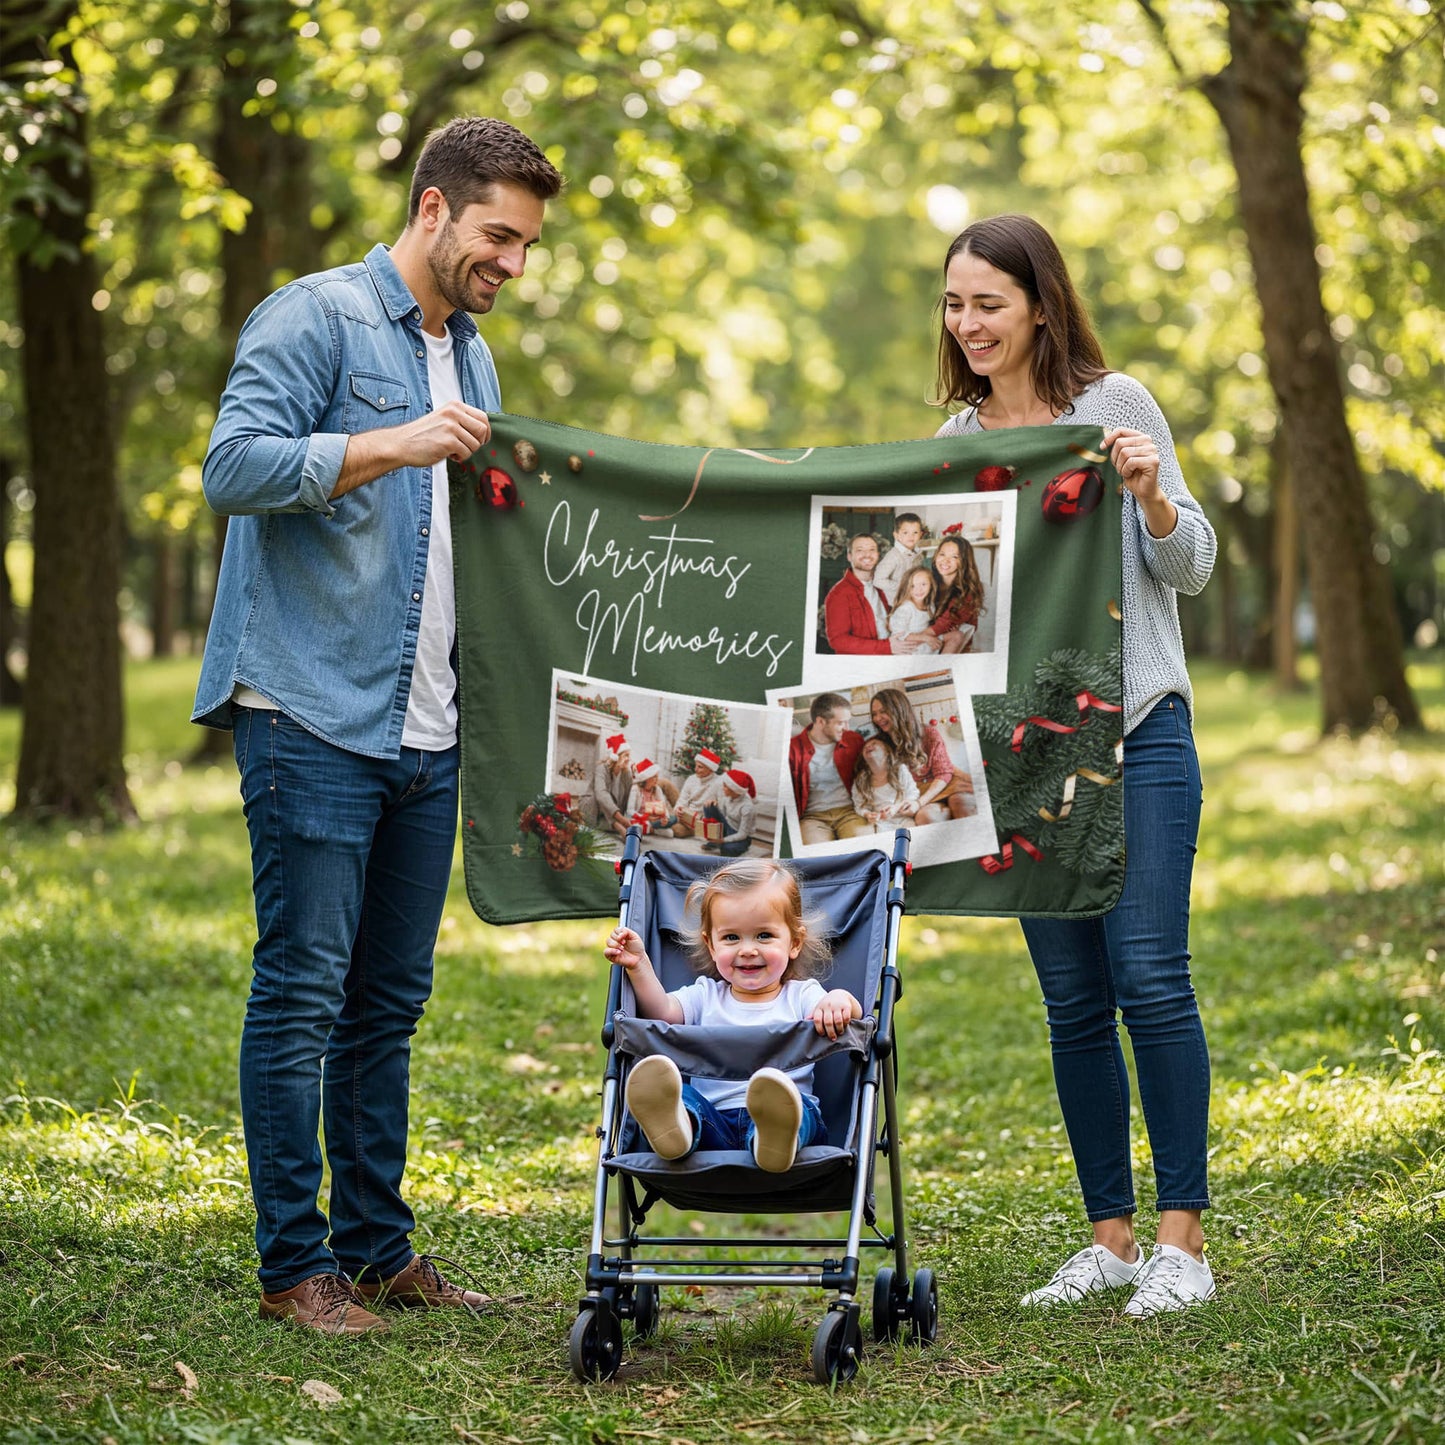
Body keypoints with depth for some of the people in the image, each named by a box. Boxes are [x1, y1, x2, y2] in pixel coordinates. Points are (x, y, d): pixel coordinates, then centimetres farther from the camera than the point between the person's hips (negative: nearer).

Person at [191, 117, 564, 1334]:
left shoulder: (473, 357, 20)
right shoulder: (316, 318, -5)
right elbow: (233, 468, -16)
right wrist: (390, 444, -22)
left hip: (424, 731, 8)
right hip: (313, 718, -8)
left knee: (390, 1001, 11)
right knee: (303, 992, -5)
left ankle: (377, 1245, 19)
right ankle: (294, 1264, 2)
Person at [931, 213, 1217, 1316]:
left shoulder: (1114, 405, 0)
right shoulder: (955, 441, 13)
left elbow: (1192, 568, -1)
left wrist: (1149, 492, -18)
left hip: (1138, 730, -4)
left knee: (1150, 977, -10)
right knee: (1073, 999, 5)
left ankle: (1182, 1239, -3)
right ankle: (1111, 1237, 13)